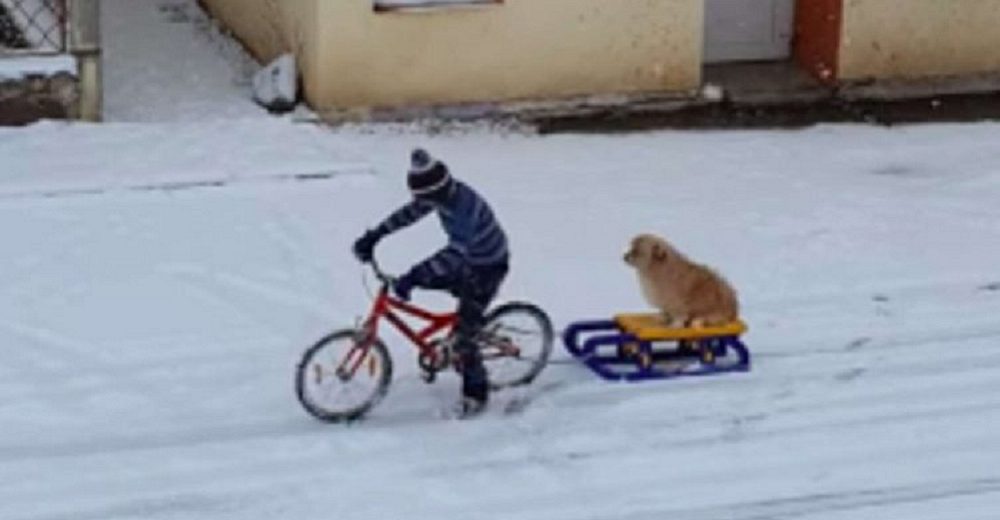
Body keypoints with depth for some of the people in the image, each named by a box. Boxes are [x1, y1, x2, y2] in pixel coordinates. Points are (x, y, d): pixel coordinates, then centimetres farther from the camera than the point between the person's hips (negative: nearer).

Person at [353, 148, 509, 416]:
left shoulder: (464, 207, -37)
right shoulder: (443, 193, -10)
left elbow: (455, 252, -46)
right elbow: (410, 212, 2)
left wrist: (413, 276, -53)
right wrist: (374, 235, -4)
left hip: (489, 266, -9)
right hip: (469, 260, 9)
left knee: (463, 334, -10)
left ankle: (475, 393, 7)